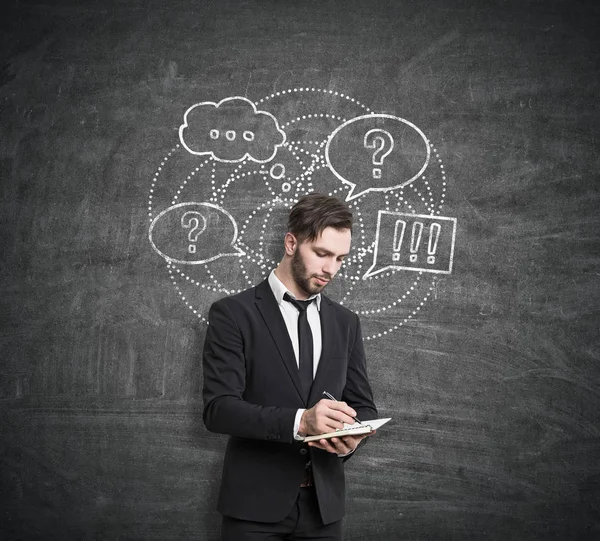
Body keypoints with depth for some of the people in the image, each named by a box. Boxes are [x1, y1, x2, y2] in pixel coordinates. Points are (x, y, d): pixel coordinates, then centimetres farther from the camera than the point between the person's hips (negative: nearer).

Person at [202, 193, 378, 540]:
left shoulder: (345, 322, 9)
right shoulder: (233, 314, -6)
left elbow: (363, 405, 11)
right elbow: (219, 408, -14)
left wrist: (351, 438, -11)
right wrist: (299, 421, -27)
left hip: (323, 502, 4)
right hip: (255, 502, -4)